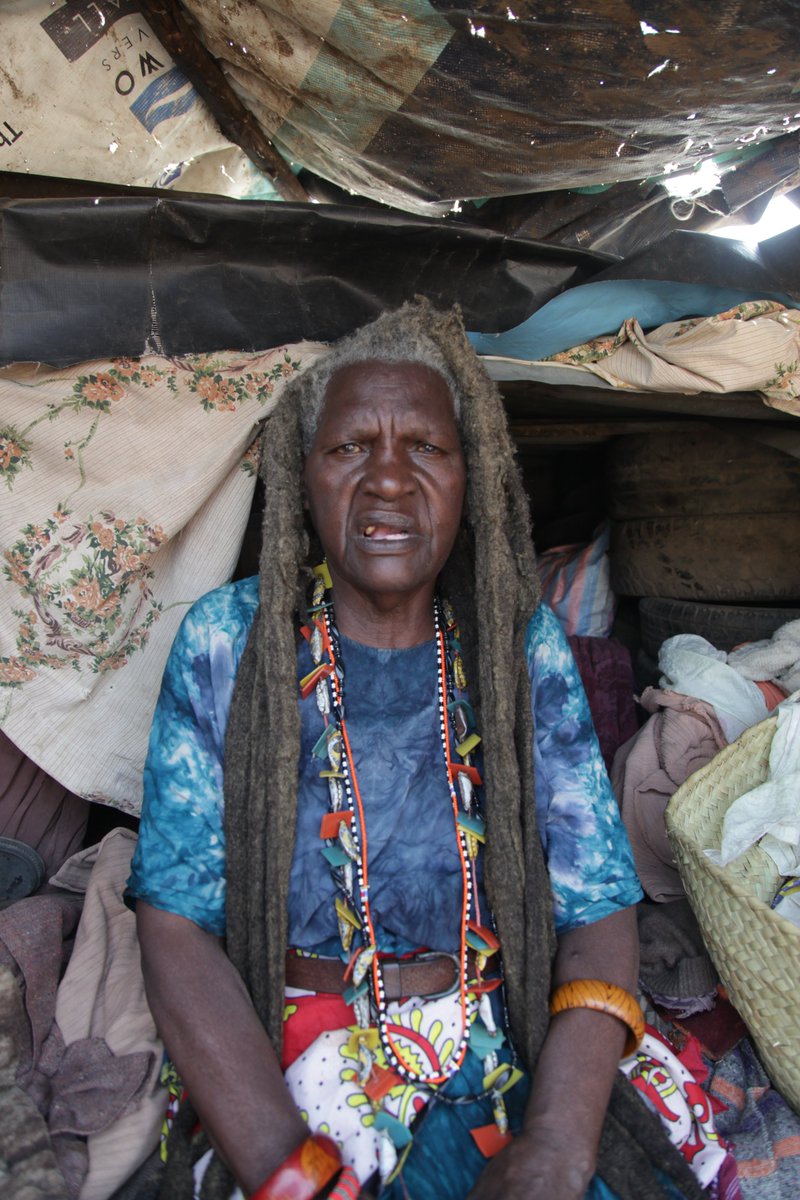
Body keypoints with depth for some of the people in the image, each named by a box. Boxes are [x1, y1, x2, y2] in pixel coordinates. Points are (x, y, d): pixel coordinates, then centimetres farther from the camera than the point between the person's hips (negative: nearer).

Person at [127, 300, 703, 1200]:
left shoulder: (525, 647, -1)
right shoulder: (226, 642, -5)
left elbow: (597, 910, -2)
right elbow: (176, 924, -7)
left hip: (506, 1060, 2)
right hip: (277, 1072, -1)